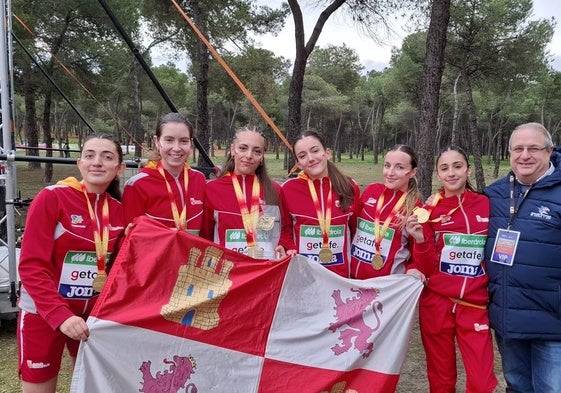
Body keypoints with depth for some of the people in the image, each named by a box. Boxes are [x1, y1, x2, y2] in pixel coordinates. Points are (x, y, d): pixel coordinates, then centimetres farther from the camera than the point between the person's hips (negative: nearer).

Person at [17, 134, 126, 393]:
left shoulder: (118, 209, -2)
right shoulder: (51, 198, -15)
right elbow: (31, 266, -18)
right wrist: (60, 315, -27)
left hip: (94, 314, 4)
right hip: (42, 314, -4)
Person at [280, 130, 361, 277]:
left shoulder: (350, 188, -2)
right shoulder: (289, 188, -6)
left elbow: (356, 229, 9)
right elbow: (285, 228, 4)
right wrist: (290, 250, -12)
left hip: (341, 273, 1)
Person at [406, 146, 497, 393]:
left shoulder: (486, 205, 0)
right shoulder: (429, 211, -2)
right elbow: (427, 268, -3)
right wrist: (420, 239, -19)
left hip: (474, 306, 0)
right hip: (436, 304, 0)